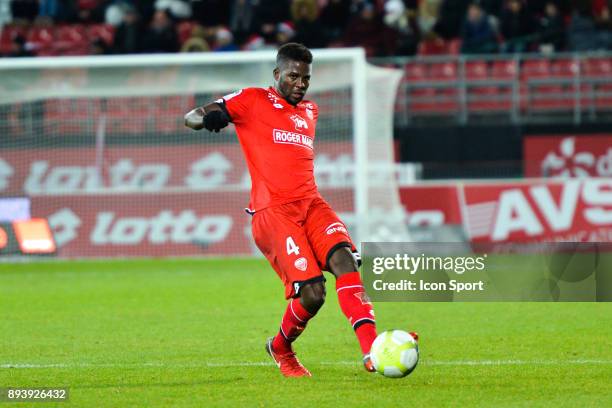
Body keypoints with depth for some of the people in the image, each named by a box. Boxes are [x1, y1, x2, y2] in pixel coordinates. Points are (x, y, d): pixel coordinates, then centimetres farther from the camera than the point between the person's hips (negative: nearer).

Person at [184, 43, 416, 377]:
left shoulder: (310, 111, 24)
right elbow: (190, 118, 0)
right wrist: (209, 118, -21)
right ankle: (280, 350, 12)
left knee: (344, 260, -24)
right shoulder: (252, 101, 6)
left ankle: (372, 351, -34)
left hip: (311, 204, 6)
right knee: (312, 292, -19)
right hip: (272, 211, -6)